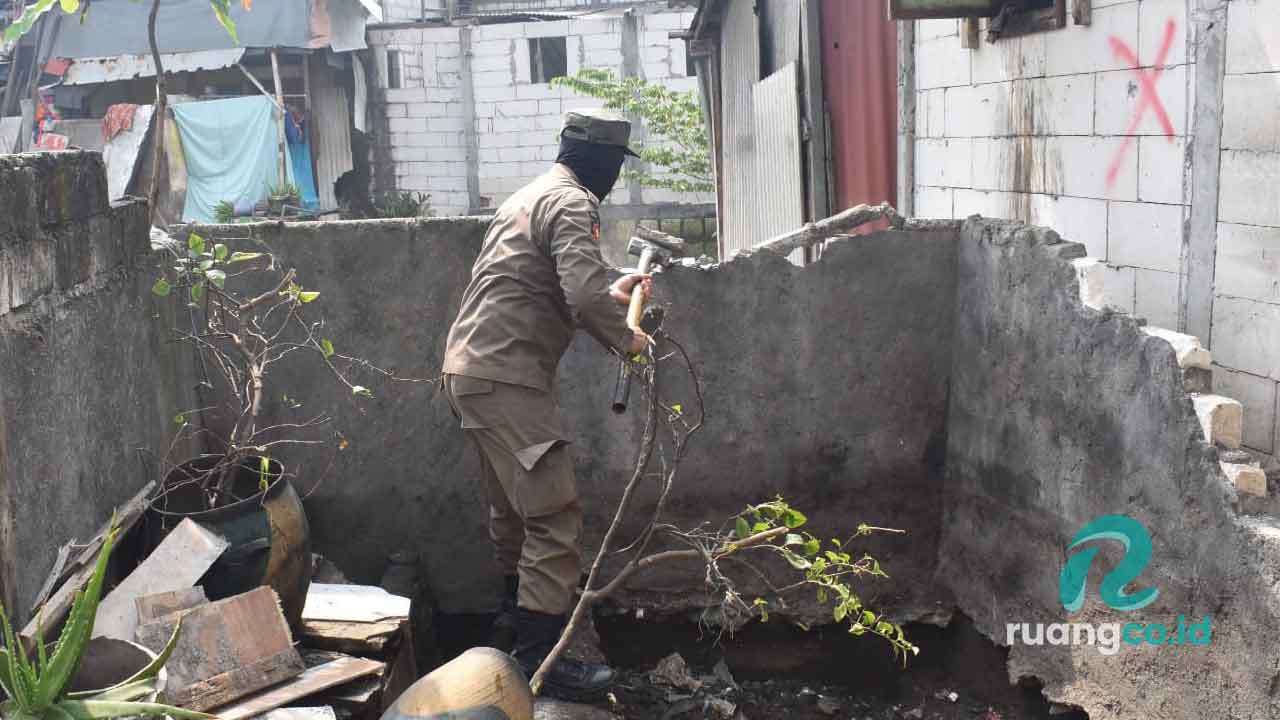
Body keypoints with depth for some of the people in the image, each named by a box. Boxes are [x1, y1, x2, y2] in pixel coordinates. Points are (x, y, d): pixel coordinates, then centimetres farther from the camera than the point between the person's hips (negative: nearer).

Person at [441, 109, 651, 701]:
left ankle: (519, 608, 41)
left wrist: (611, 293, 31)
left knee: (515, 502, 24)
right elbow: (585, 295, -24)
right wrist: (625, 338, -7)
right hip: (505, 378, -11)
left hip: (471, 369, 11)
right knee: (554, 512, -9)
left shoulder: (533, 196, 21)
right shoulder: (572, 203, -11)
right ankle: (541, 656, -7)